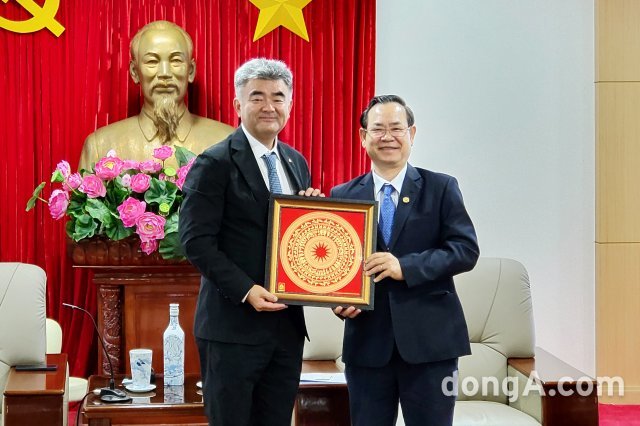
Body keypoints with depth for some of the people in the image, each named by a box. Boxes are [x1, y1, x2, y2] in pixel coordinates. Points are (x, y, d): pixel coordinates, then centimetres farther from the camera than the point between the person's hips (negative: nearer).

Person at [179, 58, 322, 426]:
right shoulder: (215, 163, -9)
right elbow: (196, 240, -13)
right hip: (234, 325, -6)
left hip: (287, 322, 6)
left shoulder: (296, 162, 12)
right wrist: (246, 290, -21)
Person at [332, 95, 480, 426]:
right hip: (367, 340, 2)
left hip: (429, 339, -2)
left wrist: (406, 267, -18)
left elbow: (466, 249, -7)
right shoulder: (343, 196, 8)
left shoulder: (441, 188, 2)